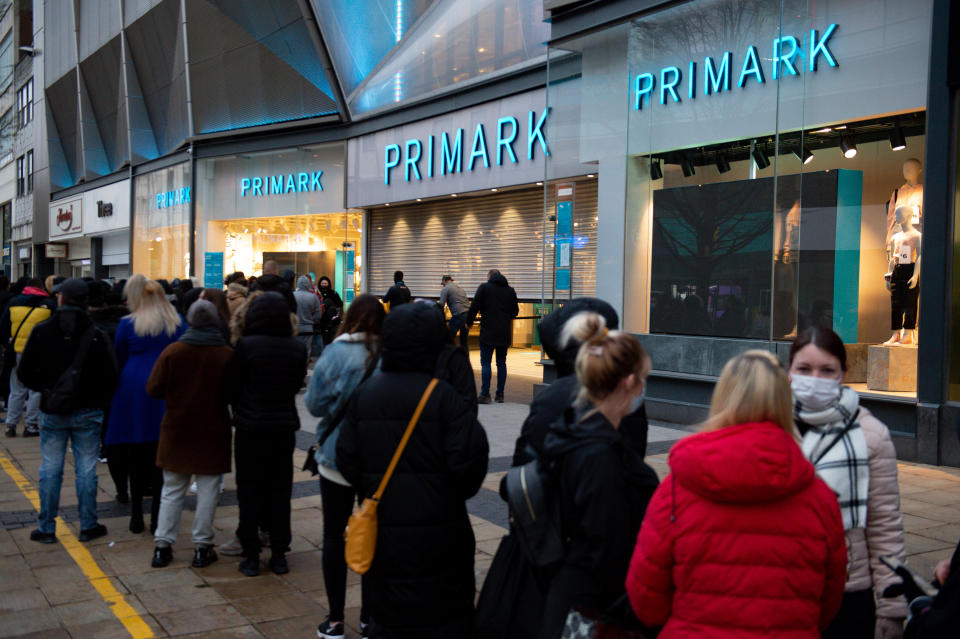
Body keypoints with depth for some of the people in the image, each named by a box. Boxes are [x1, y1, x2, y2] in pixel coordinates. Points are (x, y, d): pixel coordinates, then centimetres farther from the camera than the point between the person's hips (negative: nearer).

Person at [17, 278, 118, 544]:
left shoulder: (41, 331, -5)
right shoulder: (96, 334, -9)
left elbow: (24, 371, -2)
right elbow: (110, 375, -10)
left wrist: (44, 389, 14)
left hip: (52, 412, 1)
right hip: (87, 412, -1)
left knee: (50, 469, 9)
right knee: (86, 469, 6)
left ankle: (47, 528, 14)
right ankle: (88, 526, 13)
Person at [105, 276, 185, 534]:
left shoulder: (128, 324, -4)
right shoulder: (177, 322, 2)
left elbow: (119, 361, 5)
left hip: (134, 392, -1)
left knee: (137, 458, 9)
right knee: (161, 459, 5)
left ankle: (137, 517, 15)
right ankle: (158, 519, 6)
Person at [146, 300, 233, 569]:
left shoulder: (172, 351, -7)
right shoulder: (227, 355, -11)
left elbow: (154, 389, -4)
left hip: (177, 430, 2)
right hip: (213, 433, -2)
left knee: (172, 489, 13)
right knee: (207, 491, 7)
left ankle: (163, 545, 16)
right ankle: (202, 546, 12)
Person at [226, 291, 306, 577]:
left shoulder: (246, 346, -14)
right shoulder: (296, 348, -3)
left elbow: (232, 387, -5)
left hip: (251, 427, -3)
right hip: (284, 426, 3)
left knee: (250, 491, 7)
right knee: (280, 489, 11)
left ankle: (251, 556, 11)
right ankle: (279, 554, 17)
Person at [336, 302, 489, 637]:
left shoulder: (365, 393, -1)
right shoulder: (443, 395, -15)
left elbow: (346, 459, 0)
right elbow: (468, 458, -18)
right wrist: (457, 492, 3)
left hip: (383, 526, 4)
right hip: (438, 530, -4)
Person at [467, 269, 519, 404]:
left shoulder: (484, 287, -2)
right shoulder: (510, 290, 10)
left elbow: (474, 307, -7)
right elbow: (515, 312, 13)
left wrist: (469, 322, 8)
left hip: (488, 333, -4)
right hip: (505, 333, 4)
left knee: (485, 363, -1)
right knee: (501, 363, 10)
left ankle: (485, 395, -4)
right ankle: (500, 395, 12)